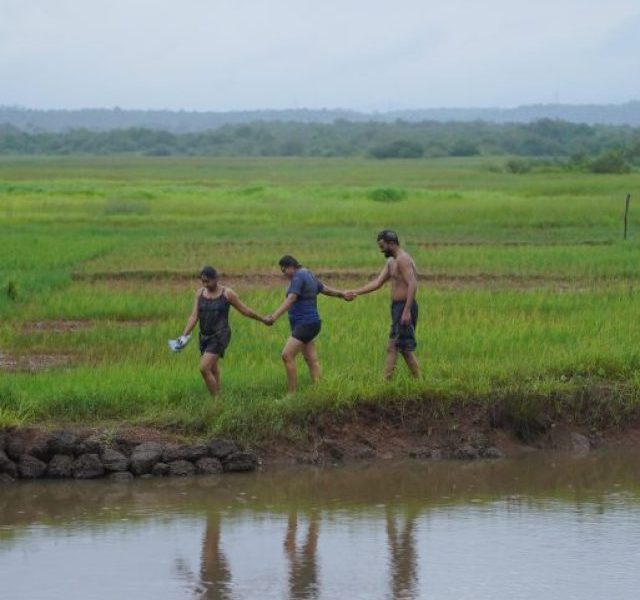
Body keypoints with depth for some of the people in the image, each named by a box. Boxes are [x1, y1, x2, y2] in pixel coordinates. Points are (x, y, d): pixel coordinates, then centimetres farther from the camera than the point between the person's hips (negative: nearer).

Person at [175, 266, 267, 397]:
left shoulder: (227, 293, -9)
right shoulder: (200, 293, 4)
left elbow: (245, 310, 2)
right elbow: (194, 316, -2)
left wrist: (263, 320, 9)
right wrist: (184, 335, -14)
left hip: (220, 336, -6)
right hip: (205, 337, 6)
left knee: (204, 368, -17)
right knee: (213, 372, 13)